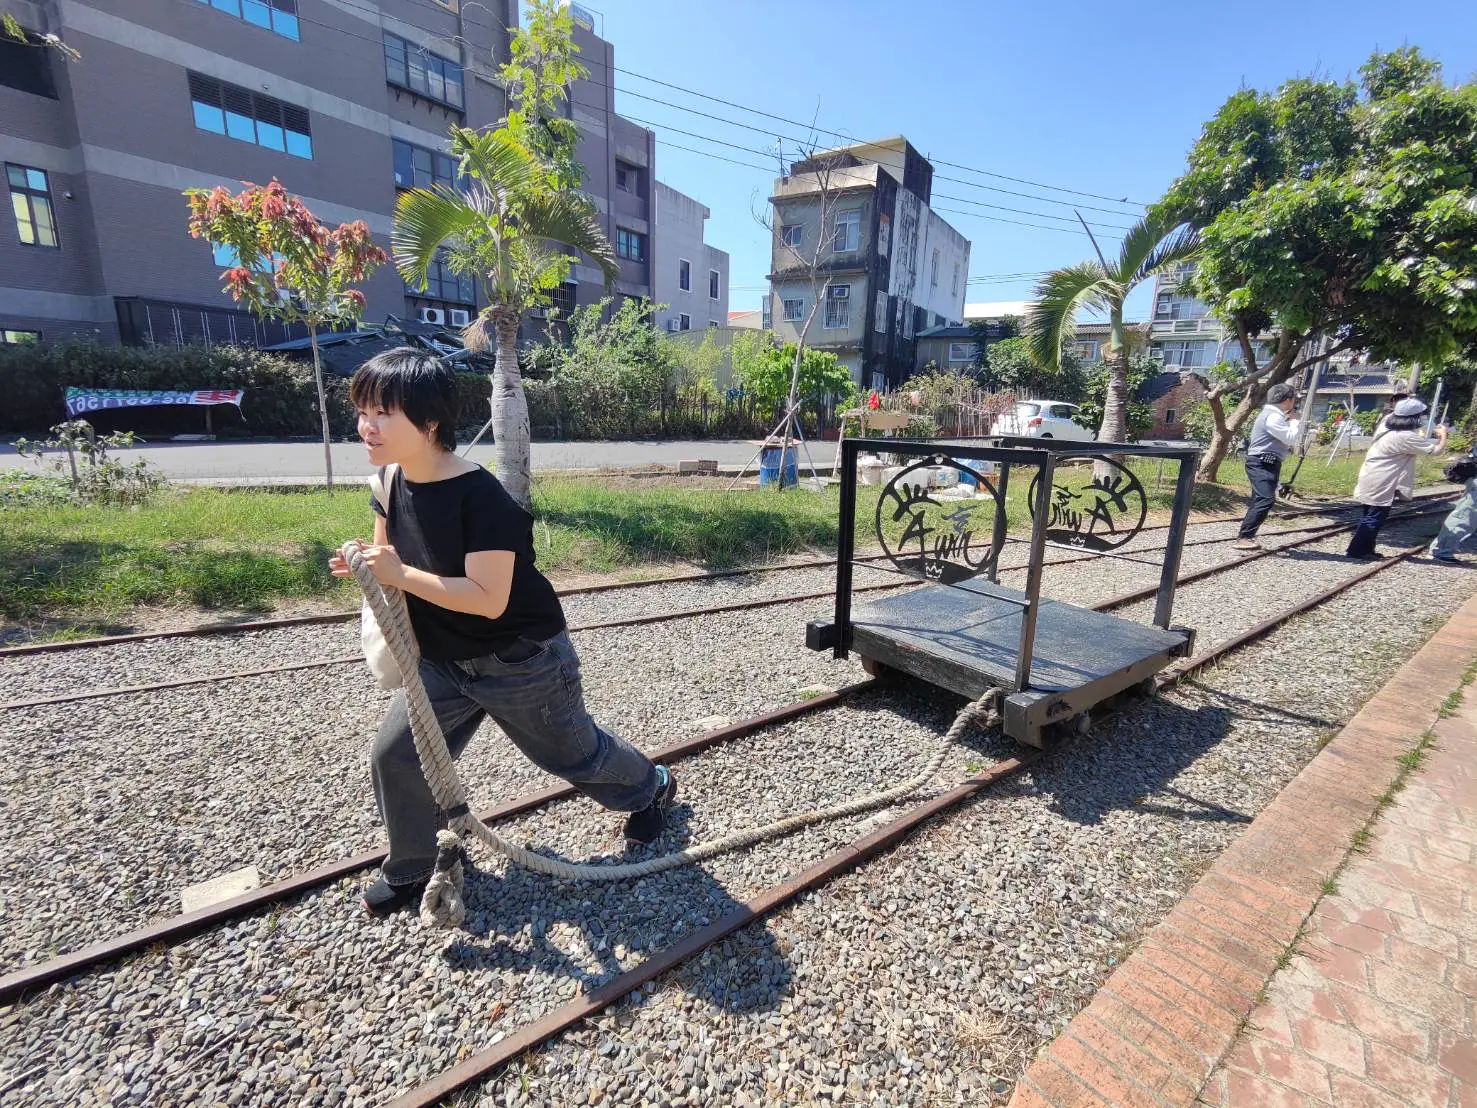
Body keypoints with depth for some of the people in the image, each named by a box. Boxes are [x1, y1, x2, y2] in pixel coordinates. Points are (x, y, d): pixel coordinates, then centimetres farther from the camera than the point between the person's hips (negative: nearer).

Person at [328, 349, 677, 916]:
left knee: (572, 753, 14)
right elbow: (393, 557, 12)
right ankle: (410, 869, 33)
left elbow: (488, 598, -31)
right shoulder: (389, 481, -4)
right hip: (441, 660, 7)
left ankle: (651, 787, 45)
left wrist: (400, 574, -31)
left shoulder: (481, 495, -30)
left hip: (521, 661, -7)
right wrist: (365, 566, -9)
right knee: (394, 755, 5)